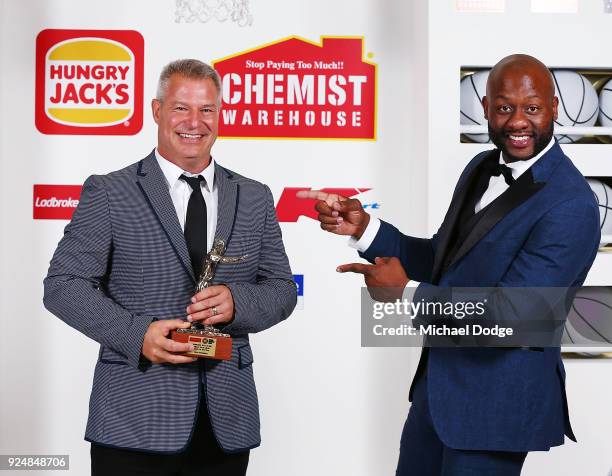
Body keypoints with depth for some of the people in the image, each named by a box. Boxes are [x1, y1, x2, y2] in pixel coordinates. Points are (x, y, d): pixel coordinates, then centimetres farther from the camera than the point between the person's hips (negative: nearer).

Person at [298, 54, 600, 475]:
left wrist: (407, 292, -22)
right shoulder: (482, 168, 4)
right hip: (439, 379, 8)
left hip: (497, 402, -8)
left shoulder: (570, 205, -23)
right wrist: (363, 227, -3)